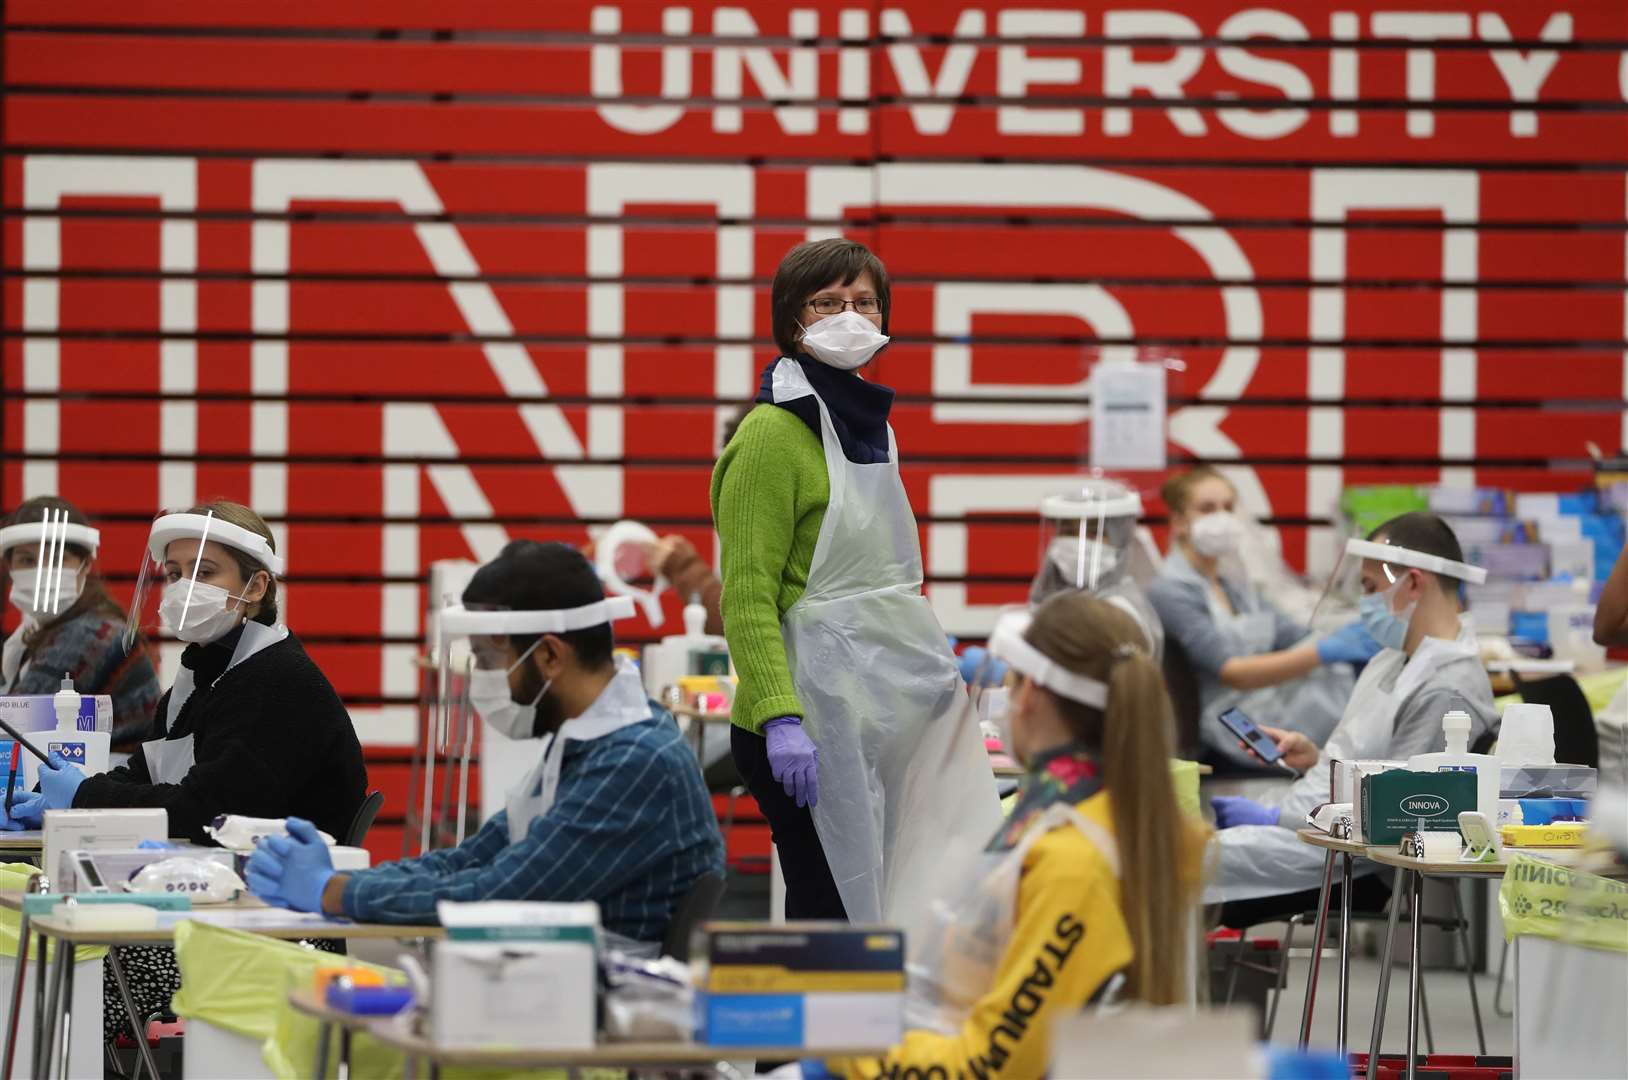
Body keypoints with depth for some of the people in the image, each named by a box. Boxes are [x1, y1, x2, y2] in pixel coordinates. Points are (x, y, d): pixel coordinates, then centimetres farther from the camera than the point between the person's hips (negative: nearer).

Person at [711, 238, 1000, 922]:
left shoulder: (866, 424, 16)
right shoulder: (774, 433, -11)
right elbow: (747, 596, -17)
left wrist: (942, 666, 23)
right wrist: (779, 718, -26)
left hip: (885, 707, 9)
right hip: (808, 724, -9)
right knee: (832, 918, -9)